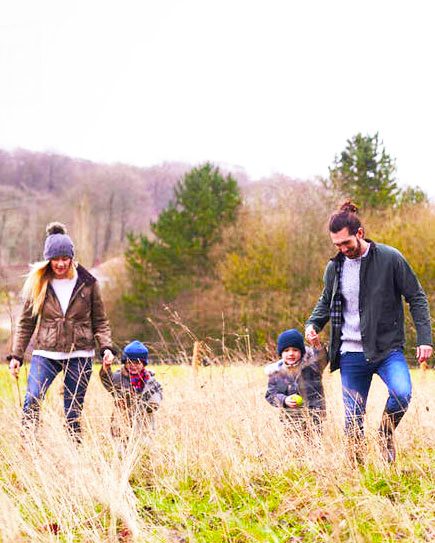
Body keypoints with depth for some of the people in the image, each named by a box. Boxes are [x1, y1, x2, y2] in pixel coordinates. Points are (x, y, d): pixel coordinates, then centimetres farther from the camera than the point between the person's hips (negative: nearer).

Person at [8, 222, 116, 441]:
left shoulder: (87, 283, 2)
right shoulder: (38, 283, 3)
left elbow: (100, 320, 8)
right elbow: (26, 323, 8)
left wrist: (106, 346, -8)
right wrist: (16, 355, 2)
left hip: (79, 355, 0)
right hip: (45, 353, 0)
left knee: (73, 412, 3)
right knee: (31, 402, -18)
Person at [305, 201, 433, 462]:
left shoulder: (390, 258, -6)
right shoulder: (335, 267, 5)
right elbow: (326, 303, 21)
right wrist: (313, 325, 1)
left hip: (388, 348, -3)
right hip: (352, 353, 3)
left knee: (401, 393, -29)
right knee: (353, 422, 2)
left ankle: (387, 433, 1)